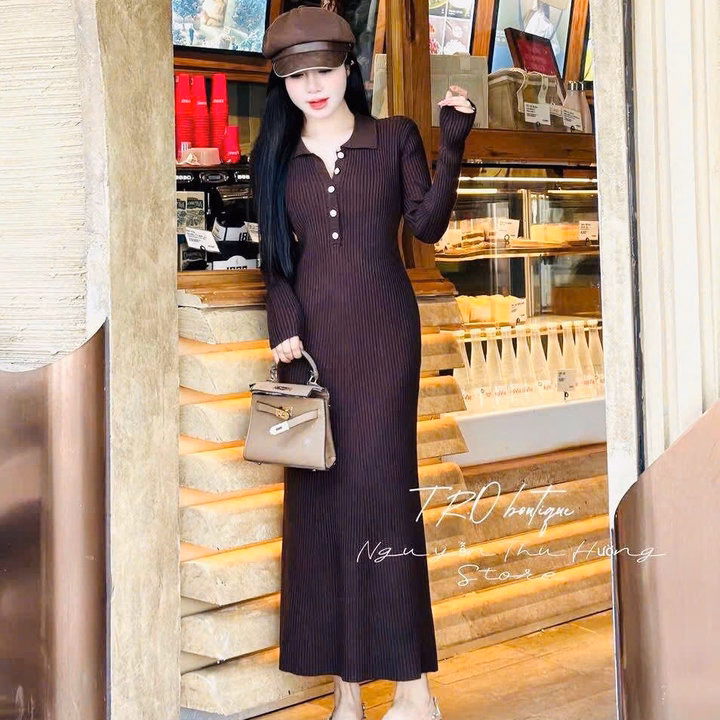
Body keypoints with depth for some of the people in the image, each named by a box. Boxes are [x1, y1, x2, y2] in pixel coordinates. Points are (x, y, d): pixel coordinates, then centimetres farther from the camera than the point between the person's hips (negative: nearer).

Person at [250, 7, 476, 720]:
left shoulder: (395, 138, 7)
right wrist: (284, 327, -4)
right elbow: (276, 259, 10)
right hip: (311, 334, 3)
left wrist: (451, 145, -10)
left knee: (380, 482, -11)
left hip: (382, 328, -3)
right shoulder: (278, 158, 12)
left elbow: (427, 225, -2)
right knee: (316, 492, -2)